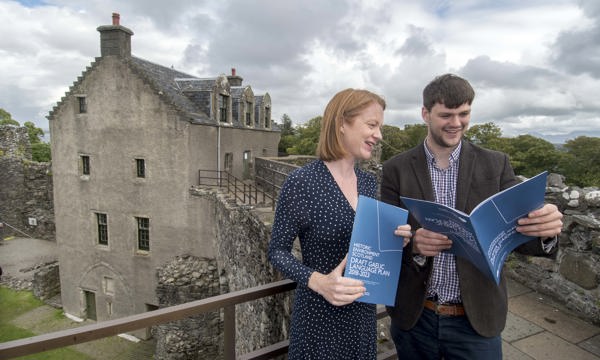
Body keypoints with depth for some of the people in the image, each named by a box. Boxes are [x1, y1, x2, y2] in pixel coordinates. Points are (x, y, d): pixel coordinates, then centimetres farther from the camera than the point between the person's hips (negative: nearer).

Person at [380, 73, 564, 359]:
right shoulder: (396, 169, -5)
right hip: (413, 316, 0)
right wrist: (413, 244, -28)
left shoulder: (496, 164, -2)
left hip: (478, 318, 1)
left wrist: (546, 230, -27)